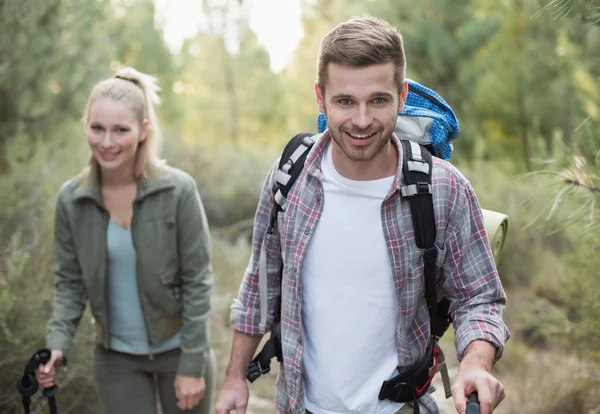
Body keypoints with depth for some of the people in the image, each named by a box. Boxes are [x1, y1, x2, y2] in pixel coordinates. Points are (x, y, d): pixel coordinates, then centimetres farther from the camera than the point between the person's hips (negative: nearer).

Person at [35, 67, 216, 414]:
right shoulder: (71, 199, -6)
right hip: (117, 358, 2)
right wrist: (58, 344, -13)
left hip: (179, 349, -2)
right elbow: (70, 283, 2)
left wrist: (192, 366, -12)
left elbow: (198, 283, -11)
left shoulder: (178, 190, -15)